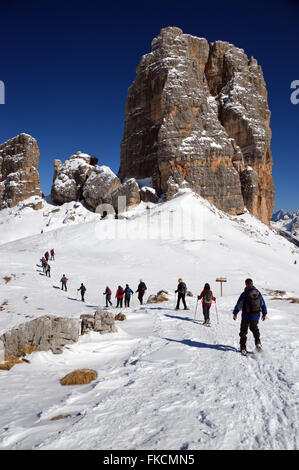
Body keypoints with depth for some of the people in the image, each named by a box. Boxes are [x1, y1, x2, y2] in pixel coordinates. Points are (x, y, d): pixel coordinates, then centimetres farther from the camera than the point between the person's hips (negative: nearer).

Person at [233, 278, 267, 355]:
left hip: (246, 316, -4)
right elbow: (263, 304, 6)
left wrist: (235, 313, 4)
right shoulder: (258, 293, -3)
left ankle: (243, 348, 12)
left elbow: (238, 305, -10)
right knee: (254, 328, 28)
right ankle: (257, 342, 13)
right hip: (256, 316, 4)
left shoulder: (244, 294, -17)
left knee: (243, 331, 11)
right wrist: (264, 314, 19)